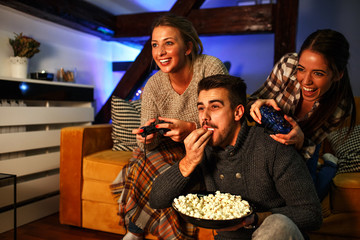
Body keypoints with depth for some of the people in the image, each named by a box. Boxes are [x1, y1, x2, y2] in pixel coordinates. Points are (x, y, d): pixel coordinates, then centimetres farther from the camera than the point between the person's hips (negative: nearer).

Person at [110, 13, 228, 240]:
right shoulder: (153, 86, -7)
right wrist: (147, 139, -29)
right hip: (174, 151, 4)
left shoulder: (211, 67, -18)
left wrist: (192, 128, -35)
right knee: (147, 162, -24)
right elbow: (151, 144, -4)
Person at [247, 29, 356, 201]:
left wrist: (299, 138, -45)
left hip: (302, 150, -1)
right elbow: (255, 99, -18)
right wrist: (259, 104, -44)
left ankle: (329, 166, 30)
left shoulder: (341, 107, -30)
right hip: (267, 137, 1)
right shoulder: (288, 65, -32)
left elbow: (306, 150, -20)